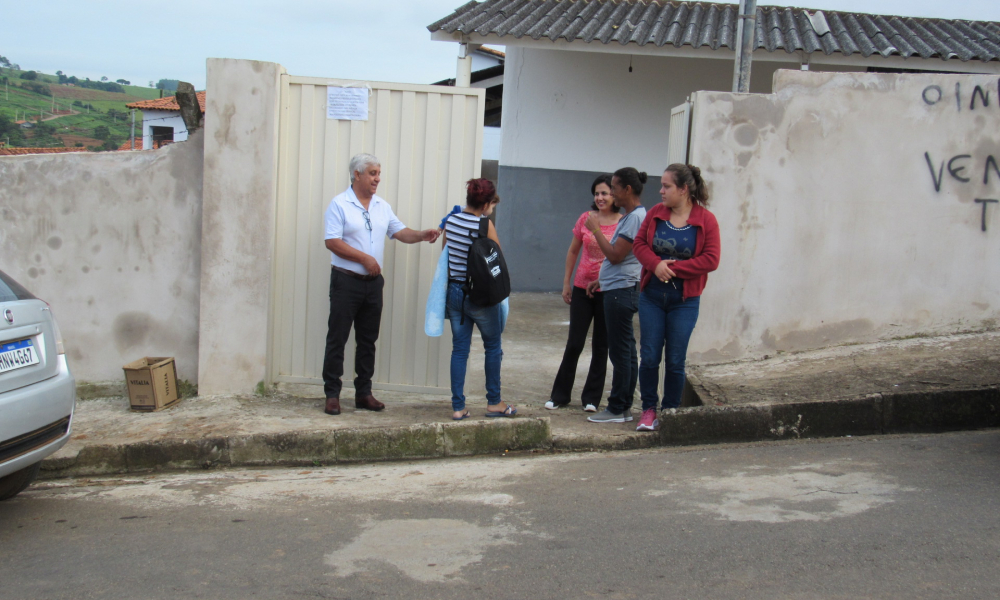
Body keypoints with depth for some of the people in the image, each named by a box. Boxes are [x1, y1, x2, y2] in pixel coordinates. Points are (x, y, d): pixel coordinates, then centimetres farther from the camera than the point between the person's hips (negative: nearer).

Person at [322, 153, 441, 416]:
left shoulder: (382, 206, 13)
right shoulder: (340, 204, -5)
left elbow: (401, 232, 12)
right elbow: (333, 242, -12)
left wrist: (422, 235, -7)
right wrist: (365, 258, -15)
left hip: (373, 283, 6)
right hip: (346, 281, -6)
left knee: (368, 340, 10)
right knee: (337, 338, -2)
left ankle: (364, 393, 18)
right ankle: (332, 394, 4)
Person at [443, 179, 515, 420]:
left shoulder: (450, 221, 3)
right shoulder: (484, 224, -15)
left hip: (454, 290, 5)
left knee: (459, 349, 9)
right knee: (493, 346, 12)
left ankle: (458, 407, 8)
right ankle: (494, 402, 19)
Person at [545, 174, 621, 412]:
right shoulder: (585, 218, 2)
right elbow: (572, 252, 11)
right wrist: (566, 283, 11)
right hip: (582, 288, 2)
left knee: (601, 346, 8)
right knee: (574, 343, 4)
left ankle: (591, 398, 19)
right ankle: (560, 395, 15)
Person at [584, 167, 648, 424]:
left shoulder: (636, 217, -16)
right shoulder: (630, 216, 16)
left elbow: (615, 255, -20)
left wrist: (596, 230, -11)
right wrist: (602, 280, 25)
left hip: (622, 291, -11)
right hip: (620, 289, 11)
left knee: (620, 352, -5)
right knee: (626, 351, 13)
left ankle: (617, 409, 1)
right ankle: (624, 406, 19)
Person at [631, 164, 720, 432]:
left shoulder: (706, 220, -8)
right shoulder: (656, 213, 2)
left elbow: (710, 260, -12)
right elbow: (639, 243, 4)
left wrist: (674, 267, -16)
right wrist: (656, 264, -15)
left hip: (684, 301, -2)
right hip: (651, 296, 3)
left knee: (675, 360, 5)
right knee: (649, 356, 4)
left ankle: (670, 412, 20)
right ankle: (649, 410, 18)